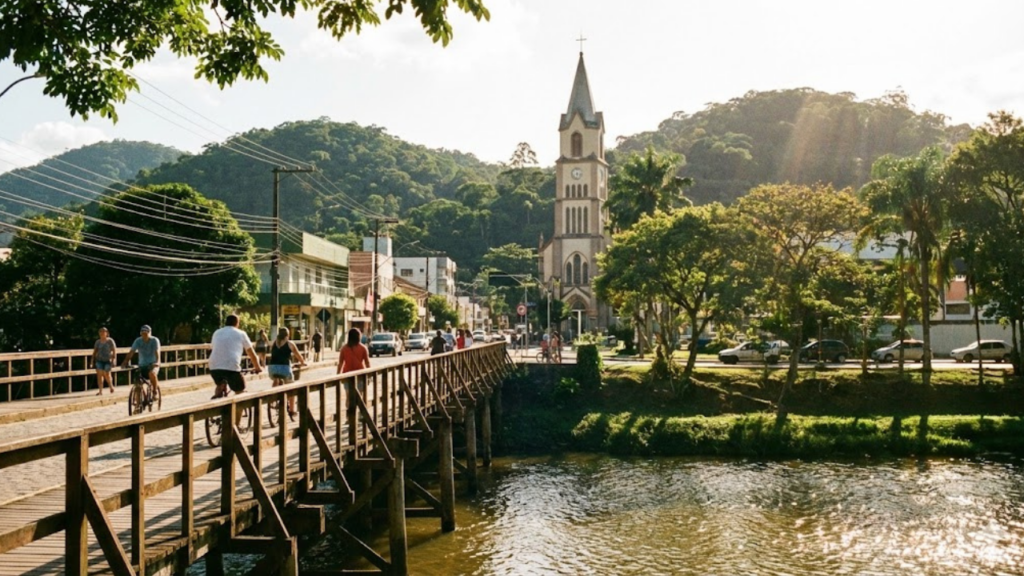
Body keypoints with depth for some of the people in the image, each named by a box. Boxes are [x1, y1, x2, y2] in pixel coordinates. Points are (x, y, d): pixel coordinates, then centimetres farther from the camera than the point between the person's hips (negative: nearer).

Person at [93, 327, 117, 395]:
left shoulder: (110, 341, -2)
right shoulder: (98, 342, 9)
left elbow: (114, 350, -6)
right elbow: (94, 351, 12)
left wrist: (114, 359, -13)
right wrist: (92, 360, 7)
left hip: (107, 360, -3)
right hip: (99, 360, 3)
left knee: (107, 374, -2)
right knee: (99, 374, -8)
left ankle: (111, 386, 28)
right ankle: (100, 391, -7)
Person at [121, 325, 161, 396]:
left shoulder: (154, 340, -11)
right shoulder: (138, 341, -3)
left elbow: (157, 352, -25)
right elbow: (131, 352, -12)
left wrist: (157, 362, -44)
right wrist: (126, 362, -28)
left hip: (153, 365, -4)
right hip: (142, 366, 4)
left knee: (152, 373, -35)